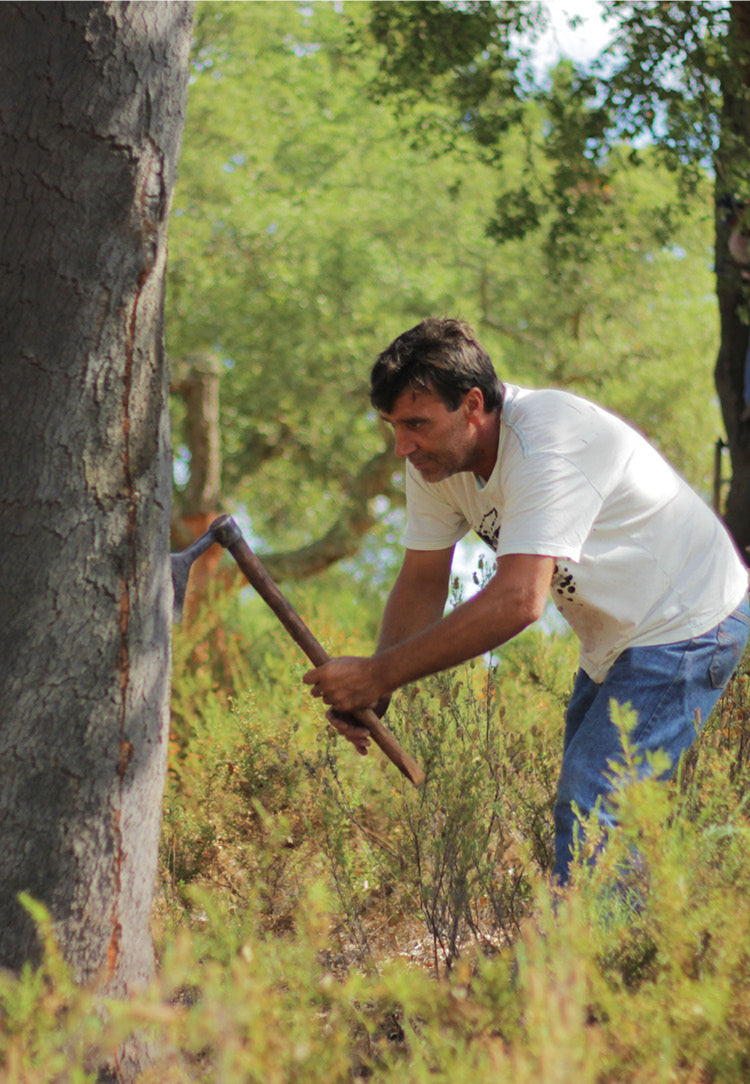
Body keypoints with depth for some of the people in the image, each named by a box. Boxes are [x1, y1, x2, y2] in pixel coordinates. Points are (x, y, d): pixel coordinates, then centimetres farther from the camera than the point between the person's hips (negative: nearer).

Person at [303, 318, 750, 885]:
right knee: (581, 801, 16)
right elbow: (422, 583, -2)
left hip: (688, 628, -9)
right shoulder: (435, 454, -6)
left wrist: (377, 674, -37)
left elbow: (517, 601, -40)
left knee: (590, 808, -17)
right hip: (614, 641, 9)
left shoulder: (547, 448, -33)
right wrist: (372, 694, -18)